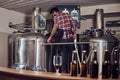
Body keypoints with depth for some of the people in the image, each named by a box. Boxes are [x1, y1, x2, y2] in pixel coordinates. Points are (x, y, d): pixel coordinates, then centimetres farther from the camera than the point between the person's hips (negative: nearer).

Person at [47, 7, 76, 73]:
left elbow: (55, 27, -12)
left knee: (64, 56, 3)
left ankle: (63, 72, 5)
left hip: (63, 38, -4)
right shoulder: (67, 15, 15)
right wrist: (74, 33, 13)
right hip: (70, 37, 4)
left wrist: (50, 37, -9)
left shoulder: (56, 17, 1)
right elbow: (73, 24, 9)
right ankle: (69, 71, 16)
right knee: (70, 56, 10)